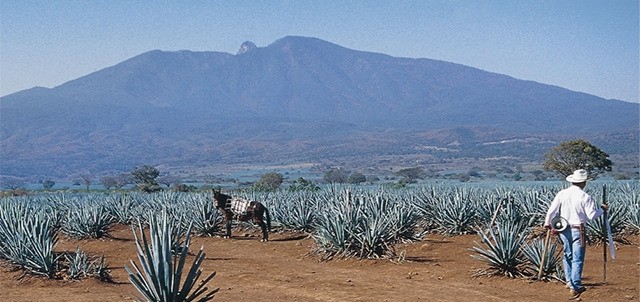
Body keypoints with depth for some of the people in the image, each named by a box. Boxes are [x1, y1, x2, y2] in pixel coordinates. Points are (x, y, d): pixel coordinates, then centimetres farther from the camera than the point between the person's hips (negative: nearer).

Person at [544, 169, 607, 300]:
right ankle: (575, 287, -6)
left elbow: (552, 210, 1)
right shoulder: (584, 197, -11)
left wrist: (547, 223, 17)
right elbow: (592, 215, -9)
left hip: (564, 230, 4)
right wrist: (602, 209, 10)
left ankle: (569, 281, 24)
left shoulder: (561, 194, -2)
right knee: (577, 259, -2)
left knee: (567, 255, 20)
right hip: (578, 230, -4)